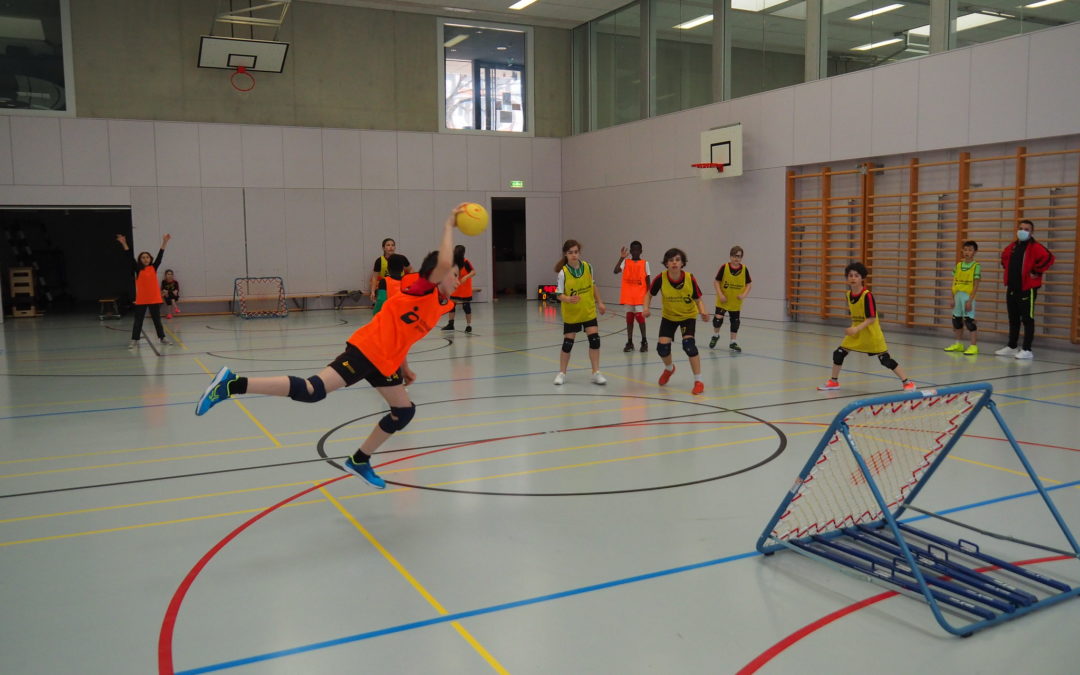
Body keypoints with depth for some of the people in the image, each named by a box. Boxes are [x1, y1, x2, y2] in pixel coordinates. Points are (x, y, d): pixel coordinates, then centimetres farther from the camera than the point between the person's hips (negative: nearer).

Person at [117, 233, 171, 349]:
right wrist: (124, 244, -17)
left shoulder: (154, 268, 4)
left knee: (157, 319, 11)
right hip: (141, 299, -1)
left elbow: (160, 256, -4)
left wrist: (165, 243, -13)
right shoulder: (138, 269, 1)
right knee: (138, 320, 4)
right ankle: (134, 340, 7)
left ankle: (162, 337, 22)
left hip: (154, 299, 1)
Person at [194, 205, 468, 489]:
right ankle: (233, 384, -20)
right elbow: (443, 263, -31)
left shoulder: (441, 305, 16)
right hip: (366, 350, -10)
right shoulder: (423, 290, -10)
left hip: (384, 360, 10)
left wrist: (404, 367, 29)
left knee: (405, 411, 13)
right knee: (312, 391, -22)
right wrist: (449, 226, -19)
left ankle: (359, 461, 28)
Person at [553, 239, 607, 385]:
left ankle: (596, 373, 7)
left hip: (589, 312, 3)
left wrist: (599, 303, 11)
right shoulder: (563, 272, -15)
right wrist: (569, 299, -33)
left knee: (595, 340, -5)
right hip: (571, 314, -2)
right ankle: (562, 373, 22)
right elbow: (559, 294, -13)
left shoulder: (587, 267, -5)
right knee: (567, 344, 4)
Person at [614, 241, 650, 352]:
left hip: (640, 296, -2)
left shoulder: (645, 263, 2)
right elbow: (616, 271, -14)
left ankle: (644, 342, 9)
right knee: (629, 318, 7)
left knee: (640, 317, -7)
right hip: (628, 295, 2)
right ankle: (629, 342, 14)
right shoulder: (625, 262, 4)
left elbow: (647, 281, 3)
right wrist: (621, 258, -20)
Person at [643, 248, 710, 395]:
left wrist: (703, 312, -32)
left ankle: (698, 381, -9)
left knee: (688, 344, -22)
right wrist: (646, 308, -23)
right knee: (662, 347, -8)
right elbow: (650, 294, -5)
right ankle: (669, 368, 31)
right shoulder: (660, 278, -22)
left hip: (688, 316, -2)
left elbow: (698, 300, -13)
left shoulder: (690, 278, -24)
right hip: (669, 316, 2)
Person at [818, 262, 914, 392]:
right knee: (838, 354, 2)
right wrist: (853, 329, 10)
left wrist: (856, 329, -31)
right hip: (855, 333, 6)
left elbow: (872, 318, -23)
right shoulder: (848, 294, 0)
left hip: (871, 334, -6)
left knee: (885, 360, -4)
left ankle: (907, 382, 9)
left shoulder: (867, 295, -21)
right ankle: (834, 382, 20)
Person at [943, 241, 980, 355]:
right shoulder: (958, 265, 9)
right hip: (958, 296, 6)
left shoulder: (976, 266, -7)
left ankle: (974, 346, -1)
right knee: (956, 319, 12)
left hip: (968, 296, -6)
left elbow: (976, 285, -10)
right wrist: (953, 298, 7)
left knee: (969, 320, -7)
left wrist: (970, 300, -15)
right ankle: (959, 344, 25)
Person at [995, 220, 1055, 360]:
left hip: (1027, 289, -7)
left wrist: (1036, 272, -18)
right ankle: (1012, 347, 23)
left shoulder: (1035, 247, -10)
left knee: (1027, 319, -3)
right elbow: (1004, 257, 32)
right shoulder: (1012, 247, 11)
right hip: (1011, 289, 7)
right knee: (1013, 319, 14)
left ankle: (1027, 350, 0)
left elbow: (1048, 258, -25)